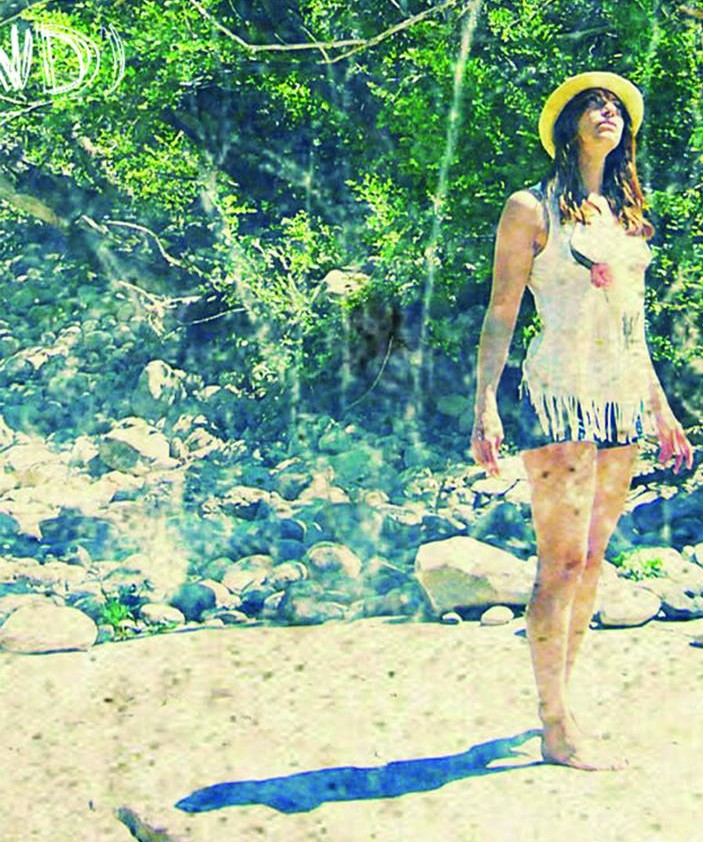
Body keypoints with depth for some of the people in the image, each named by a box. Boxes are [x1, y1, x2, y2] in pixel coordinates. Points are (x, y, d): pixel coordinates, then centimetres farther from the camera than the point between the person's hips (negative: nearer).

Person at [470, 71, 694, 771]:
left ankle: (559, 706, 16)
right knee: (562, 563, -8)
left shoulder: (626, 216, 19)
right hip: (560, 397, -7)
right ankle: (557, 730, 0)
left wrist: (659, 408, 22)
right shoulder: (532, 209, -1)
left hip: (624, 400, 7)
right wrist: (484, 408, -12)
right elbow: (500, 316, -4)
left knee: (591, 561, 7)